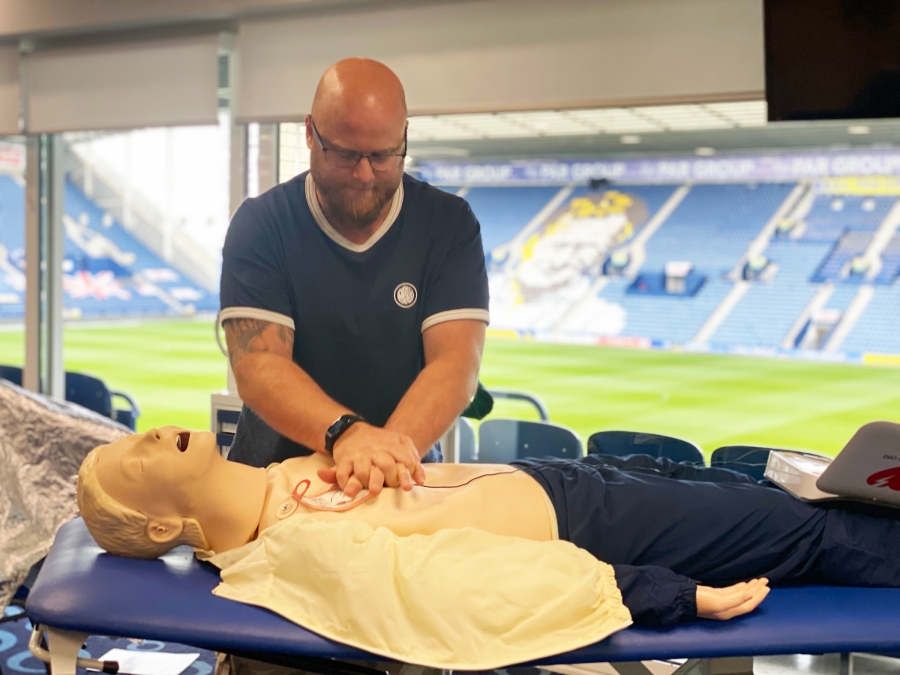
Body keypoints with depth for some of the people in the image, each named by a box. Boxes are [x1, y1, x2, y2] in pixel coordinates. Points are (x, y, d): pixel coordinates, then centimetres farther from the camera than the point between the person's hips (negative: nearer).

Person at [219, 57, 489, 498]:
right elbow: (257, 365, -13)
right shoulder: (259, 225, -3)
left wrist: (391, 450, -29)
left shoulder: (450, 225, -1)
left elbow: (456, 360, -11)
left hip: (406, 481, 1)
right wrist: (346, 433, -31)